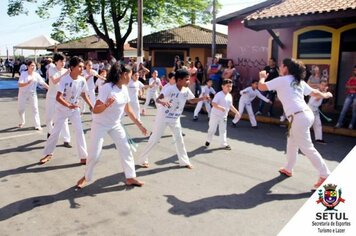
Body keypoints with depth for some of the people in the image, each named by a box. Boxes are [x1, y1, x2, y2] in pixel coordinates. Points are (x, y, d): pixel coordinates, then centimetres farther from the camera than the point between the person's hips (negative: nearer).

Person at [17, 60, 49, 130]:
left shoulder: (36, 75, -6)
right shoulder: (23, 74, -13)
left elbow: (43, 83, -8)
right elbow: (20, 85, -21)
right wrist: (28, 83, -38)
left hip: (32, 93, 1)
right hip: (23, 93, -1)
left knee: (35, 108, -7)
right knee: (21, 109, 11)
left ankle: (37, 125, -5)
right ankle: (22, 122, 38)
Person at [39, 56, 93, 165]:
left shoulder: (82, 80, -11)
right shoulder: (65, 80, -25)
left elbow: (84, 94, 7)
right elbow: (58, 97, -30)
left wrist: (91, 105, 2)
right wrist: (69, 105, -46)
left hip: (75, 109, 3)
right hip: (62, 109, -3)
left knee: (79, 131, -3)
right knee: (55, 131, 7)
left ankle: (83, 157, 5)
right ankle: (48, 154, 26)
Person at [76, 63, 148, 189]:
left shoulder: (124, 89, -3)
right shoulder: (107, 88, -25)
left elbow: (128, 109, 8)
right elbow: (95, 110, -26)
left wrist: (139, 125, 9)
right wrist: (106, 104, -46)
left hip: (115, 124, 7)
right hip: (100, 124, -6)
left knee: (126, 150, 4)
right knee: (94, 154, -2)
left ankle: (130, 178, 16)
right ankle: (86, 177, 23)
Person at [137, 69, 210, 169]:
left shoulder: (186, 90, -6)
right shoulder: (170, 88, -25)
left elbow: (192, 100, 12)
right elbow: (158, 99, -36)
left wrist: (202, 98, -6)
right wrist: (163, 102, -59)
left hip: (175, 119, 6)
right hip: (163, 117, -6)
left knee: (179, 139, 11)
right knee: (154, 139, 2)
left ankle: (184, 161, 24)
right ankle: (143, 159, 18)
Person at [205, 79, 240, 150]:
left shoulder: (229, 96, 5)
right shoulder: (219, 95, -18)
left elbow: (230, 105, 17)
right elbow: (213, 103, -28)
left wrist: (236, 112, 11)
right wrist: (220, 107, -42)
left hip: (224, 116, 6)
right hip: (215, 115, -6)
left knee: (223, 130, 10)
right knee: (212, 129, 6)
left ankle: (223, 144, 16)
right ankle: (208, 140, 27)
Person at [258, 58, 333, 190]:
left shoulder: (281, 80, -3)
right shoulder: (299, 82, 18)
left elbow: (261, 87, -4)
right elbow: (314, 93, 24)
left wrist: (262, 77, 18)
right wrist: (326, 95, 46)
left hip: (298, 117, -9)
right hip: (306, 114, 9)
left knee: (307, 148, -2)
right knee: (292, 143, 24)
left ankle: (325, 176, 4)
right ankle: (288, 169, 38)